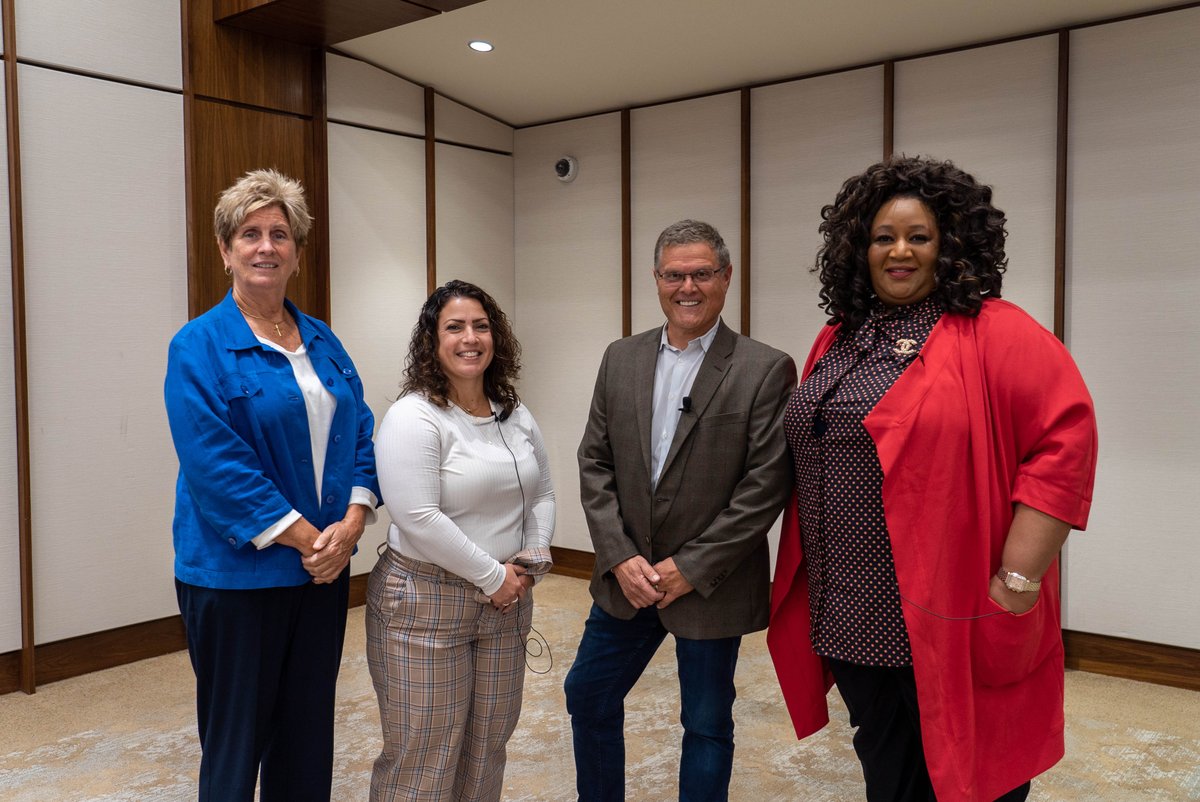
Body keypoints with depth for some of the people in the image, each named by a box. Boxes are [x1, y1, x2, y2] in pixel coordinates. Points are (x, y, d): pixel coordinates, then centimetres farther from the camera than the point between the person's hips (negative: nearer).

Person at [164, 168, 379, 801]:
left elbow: (358, 434, 6)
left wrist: (350, 525, -9)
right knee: (237, 734, 9)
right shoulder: (199, 346, -9)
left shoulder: (321, 340, 9)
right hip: (238, 573, -5)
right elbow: (216, 464, -17)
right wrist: (306, 538, -17)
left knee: (309, 731, 16)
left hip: (324, 566, 6)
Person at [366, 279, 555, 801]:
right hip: (425, 602, -6)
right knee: (424, 756, 3)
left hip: (506, 601, 7)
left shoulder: (516, 416, 8)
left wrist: (536, 553, -2)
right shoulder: (413, 418, -14)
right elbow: (418, 519, -22)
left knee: (489, 742, 16)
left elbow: (541, 494, 16)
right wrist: (491, 576, -16)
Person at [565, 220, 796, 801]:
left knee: (707, 725, 12)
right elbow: (595, 464, 2)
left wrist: (692, 567, -15)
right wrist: (620, 557, -8)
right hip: (626, 579, 5)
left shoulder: (765, 370, -10)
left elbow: (766, 484, -14)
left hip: (710, 587, -4)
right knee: (588, 697, 18)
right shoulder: (621, 359, 4)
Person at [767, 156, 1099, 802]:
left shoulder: (994, 333, -10)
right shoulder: (837, 340, 10)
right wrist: (816, 589, 13)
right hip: (851, 620, 6)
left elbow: (1065, 444, -17)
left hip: (949, 627, -6)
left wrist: (1016, 582, -19)